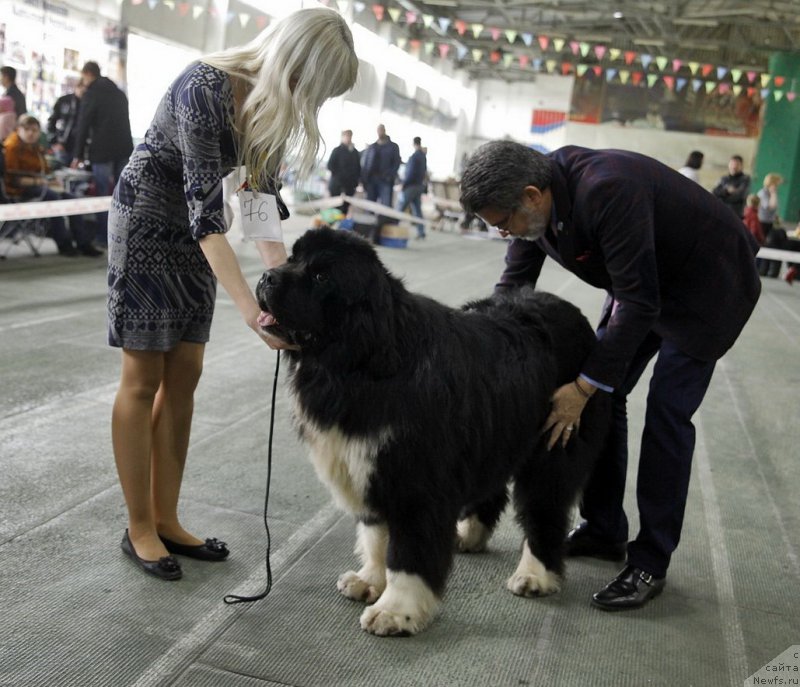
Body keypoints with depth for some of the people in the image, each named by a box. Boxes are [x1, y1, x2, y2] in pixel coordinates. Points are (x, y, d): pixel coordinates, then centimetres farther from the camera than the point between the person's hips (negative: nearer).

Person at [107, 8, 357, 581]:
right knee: (145, 379, -2)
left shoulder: (272, 103, -5)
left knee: (184, 377, 6)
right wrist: (251, 309, -40)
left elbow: (264, 196, 1)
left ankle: (166, 520, 16)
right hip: (147, 222, -7)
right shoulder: (204, 89, -28)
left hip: (193, 234, 7)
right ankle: (140, 530, 11)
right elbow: (205, 209, -33)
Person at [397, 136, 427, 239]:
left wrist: (403, 184, -13)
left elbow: (410, 172, -19)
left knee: (400, 208, -3)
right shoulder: (424, 156, 10)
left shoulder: (414, 156, -16)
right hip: (420, 186, 8)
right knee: (417, 210, 9)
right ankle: (421, 232, 7)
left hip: (411, 185, -8)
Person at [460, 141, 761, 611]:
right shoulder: (535, 196, -12)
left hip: (708, 284, -8)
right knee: (604, 396, 5)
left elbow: (638, 302, -34)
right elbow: (514, 283, 0)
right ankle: (603, 530, 20)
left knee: (666, 413, -11)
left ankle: (651, 563, 0)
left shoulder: (609, 192, -37)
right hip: (645, 281, 8)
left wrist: (585, 385, -30)